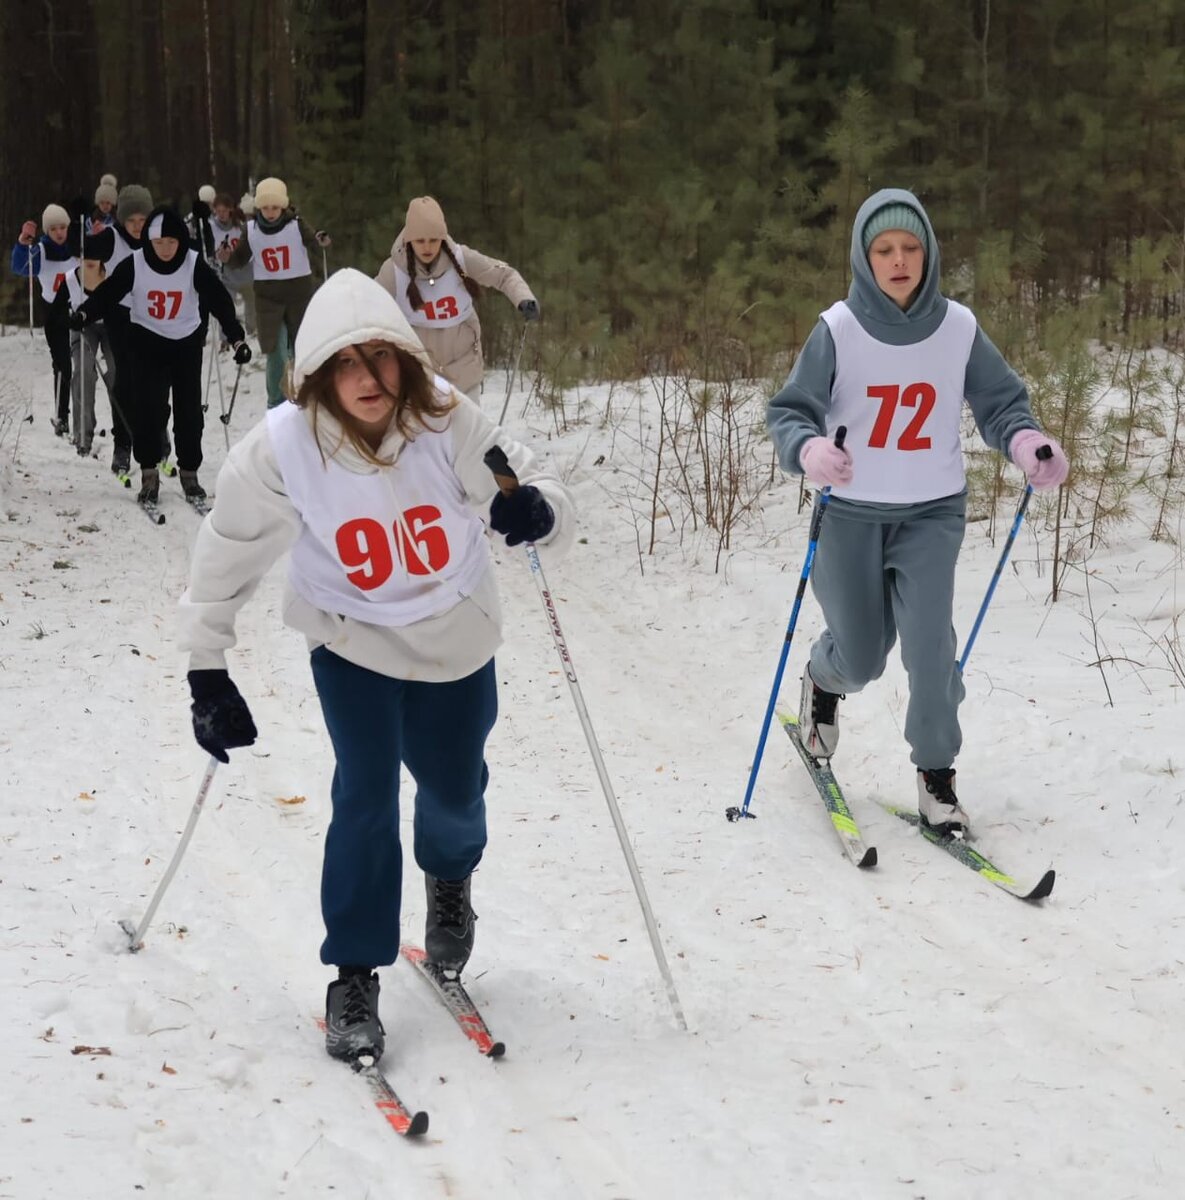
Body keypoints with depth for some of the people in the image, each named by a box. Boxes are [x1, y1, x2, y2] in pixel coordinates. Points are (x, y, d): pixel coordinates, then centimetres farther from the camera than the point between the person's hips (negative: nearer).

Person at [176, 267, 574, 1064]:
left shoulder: (447, 422, -27)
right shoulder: (283, 447, -26)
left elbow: (548, 512, -20)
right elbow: (228, 556, -12)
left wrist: (537, 510, -44)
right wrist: (208, 672, -9)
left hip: (457, 640, 1)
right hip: (353, 644, -1)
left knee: (455, 791, 14)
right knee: (366, 796, -13)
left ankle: (450, 879, 50)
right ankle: (355, 975, 4)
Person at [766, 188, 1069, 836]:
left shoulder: (958, 328, -6)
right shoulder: (839, 329, -12)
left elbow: (1000, 402, 3)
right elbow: (789, 412, -11)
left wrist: (1026, 443, -19)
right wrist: (810, 450, -34)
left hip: (932, 514, 1)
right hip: (850, 514, -1)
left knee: (929, 644, -15)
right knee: (861, 660, 7)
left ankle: (937, 775, 3)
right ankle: (823, 680, 44)